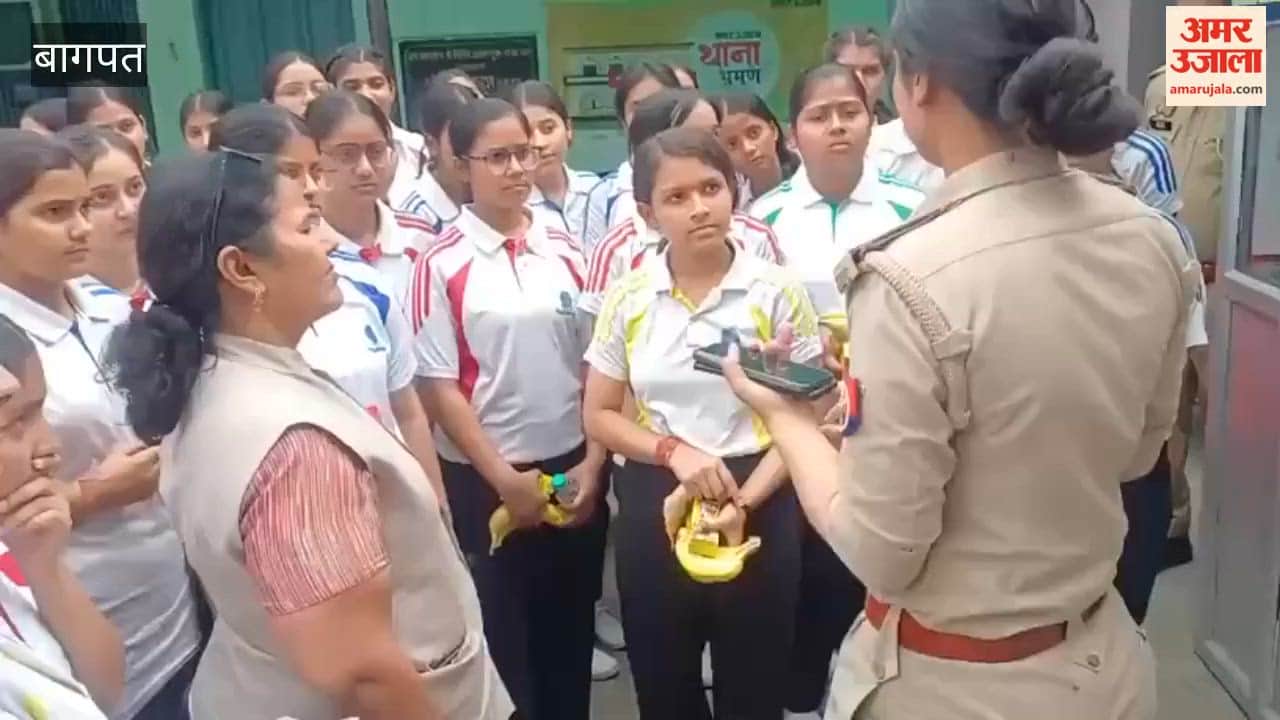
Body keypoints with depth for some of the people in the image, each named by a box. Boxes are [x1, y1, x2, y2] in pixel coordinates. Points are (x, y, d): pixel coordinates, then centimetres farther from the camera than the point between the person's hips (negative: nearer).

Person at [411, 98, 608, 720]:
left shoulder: (565, 252, 3)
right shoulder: (442, 266, -10)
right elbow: (437, 387, -10)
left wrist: (593, 462, -1)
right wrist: (504, 477, -12)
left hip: (574, 469, 4)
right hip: (486, 482, -4)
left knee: (572, 631, 17)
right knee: (504, 639, 11)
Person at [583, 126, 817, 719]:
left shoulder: (775, 291, -6)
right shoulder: (627, 298, 0)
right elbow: (599, 416, 4)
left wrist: (745, 500, -18)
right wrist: (674, 451, -13)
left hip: (759, 506, -1)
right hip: (653, 507, 2)